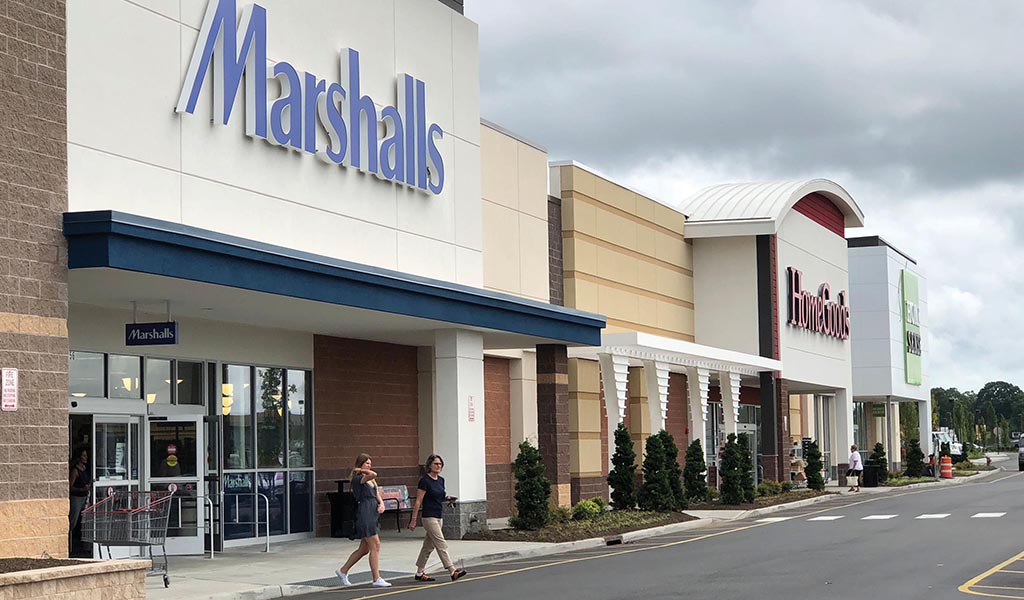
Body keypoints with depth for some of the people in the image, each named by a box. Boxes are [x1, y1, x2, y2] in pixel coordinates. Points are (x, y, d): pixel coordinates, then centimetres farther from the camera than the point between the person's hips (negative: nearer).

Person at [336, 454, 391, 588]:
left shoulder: (371, 480, 19)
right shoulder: (357, 479, -9)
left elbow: (378, 495, 14)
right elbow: (373, 474, -26)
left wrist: (381, 504, -5)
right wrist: (361, 471, -9)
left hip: (373, 515, 9)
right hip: (364, 515, -9)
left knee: (364, 549, 12)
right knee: (375, 546, -10)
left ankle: (343, 571, 24)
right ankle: (377, 579, -8)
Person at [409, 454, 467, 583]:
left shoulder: (441, 480, 10)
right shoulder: (424, 480, -12)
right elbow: (418, 501, -12)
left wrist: (447, 498, 1)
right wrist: (413, 520, -12)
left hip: (438, 517, 8)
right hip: (429, 517, -8)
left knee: (428, 546, 12)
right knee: (441, 545, -11)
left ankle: (420, 573, 19)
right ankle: (452, 571, -15)